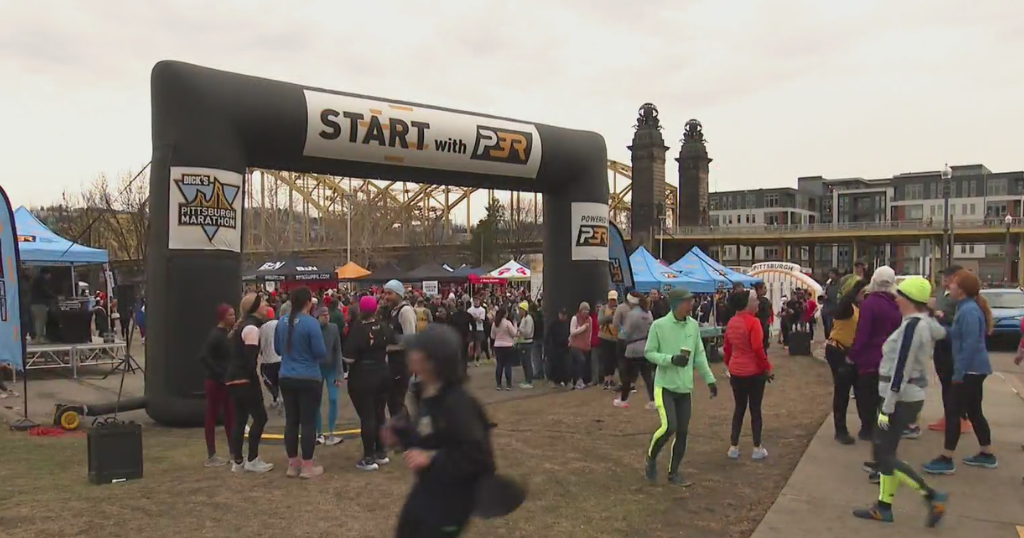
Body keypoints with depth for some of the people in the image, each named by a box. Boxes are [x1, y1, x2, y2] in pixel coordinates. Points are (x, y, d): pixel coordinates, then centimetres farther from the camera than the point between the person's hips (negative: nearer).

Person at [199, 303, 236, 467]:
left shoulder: (228, 333, 9)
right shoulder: (215, 335, -16)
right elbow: (204, 357, -25)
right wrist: (218, 374, -22)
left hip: (227, 381, 9)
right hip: (216, 382, -9)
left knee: (230, 416, 13)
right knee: (212, 417, 2)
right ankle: (211, 456, 10)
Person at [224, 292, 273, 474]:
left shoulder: (244, 325, 16)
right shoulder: (251, 328, -15)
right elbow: (249, 358, -20)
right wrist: (254, 380, -15)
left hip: (233, 378, 10)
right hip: (243, 379, -10)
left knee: (240, 420, 11)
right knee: (260, 417, -2)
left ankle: (237, 461, 14)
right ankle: (252, 460, 2)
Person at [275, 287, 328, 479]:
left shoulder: (282, 322, 3)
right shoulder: (311, 322, -16)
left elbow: (277, 349, 15)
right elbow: (321, 353, -14)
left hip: (286, 378, 6)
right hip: (309, 379, -6)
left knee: (291, 420, 12)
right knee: (308, 421, 2)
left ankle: (293, 464, 20)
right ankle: (307, 466, 8)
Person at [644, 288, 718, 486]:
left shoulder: (693, 325, 2)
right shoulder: (659, 325, -12)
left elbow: (699, 355, 9)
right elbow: (648, 353, -7)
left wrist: (709, 379, 5)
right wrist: (671, 359, -21)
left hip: (684, 388, 5)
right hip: (665, 386, -5)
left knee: (682, 432, 7)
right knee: (669, 427, -16)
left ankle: (674, 472, 23)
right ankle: (651, 457, 12)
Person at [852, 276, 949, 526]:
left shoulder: (911, 325, -21)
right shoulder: (925, 323, 9)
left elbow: (900, 370, -23)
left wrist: (887, 408, -20)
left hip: (900, 399, -10)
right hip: (911, 397, 10)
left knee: (883, 454, -3)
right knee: (885, 452, 13)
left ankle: (933, 497, 1)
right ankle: (884, 507, 19)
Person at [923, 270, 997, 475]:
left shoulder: (969, 311, -19)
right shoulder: (966, 308, 13)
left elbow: (970, 344, -24)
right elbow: (958, 336, 18)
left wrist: (959, 372, -23)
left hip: (970, 370, -10)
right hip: (973, 369, 10)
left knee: (953, 412, -6)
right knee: (974, 412, 18)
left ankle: (946, 460, -2)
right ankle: (987, 455, 28)